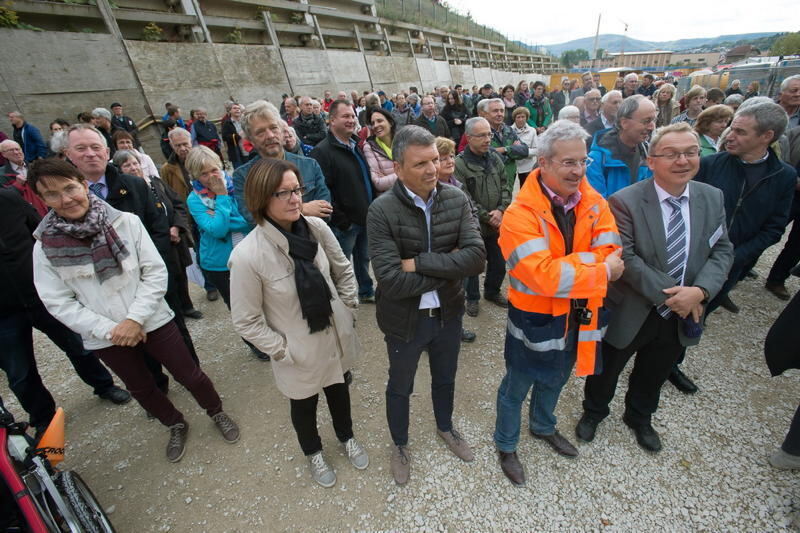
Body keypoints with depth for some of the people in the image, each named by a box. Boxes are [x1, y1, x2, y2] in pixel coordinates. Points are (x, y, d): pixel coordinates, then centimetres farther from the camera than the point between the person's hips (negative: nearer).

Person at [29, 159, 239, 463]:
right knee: (141, 389, 21)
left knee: (190, 375, 9)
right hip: (105, 338, 3)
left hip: (152, 321, -2)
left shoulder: (126, 222, -12)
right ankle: (176, 425, 47)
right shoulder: (45, 247, -6)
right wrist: (110, 330, -14)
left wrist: (135, 318, -18)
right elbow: (59, 303, -5)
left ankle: (216, 412, 37)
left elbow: (156, 272, -11)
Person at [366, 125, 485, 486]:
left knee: (445, 378, 28)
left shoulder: (456, 200, -10)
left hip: (448, 313, 4)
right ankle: (400, 444, 51)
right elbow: (391, 281, -28)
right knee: (400, 387, 21)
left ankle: (445, 427, 59)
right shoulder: (382, 211, -22)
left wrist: (419, 263, -26)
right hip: (405, 320, -3)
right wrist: (450, 268, -20)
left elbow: (476, 257, -20)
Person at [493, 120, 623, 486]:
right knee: (516, 388, 16)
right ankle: (505, 446, 42)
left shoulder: (594, 203, -5)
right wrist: (601, 269, -24)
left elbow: (610, 254, -14)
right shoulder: (521, 214, -25)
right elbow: (544, 277, -33)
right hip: (536, 318, -6)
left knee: (555, 379, 29)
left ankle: (543, 427, 58)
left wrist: (565, 265, -29)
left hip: (579, 314, 6)